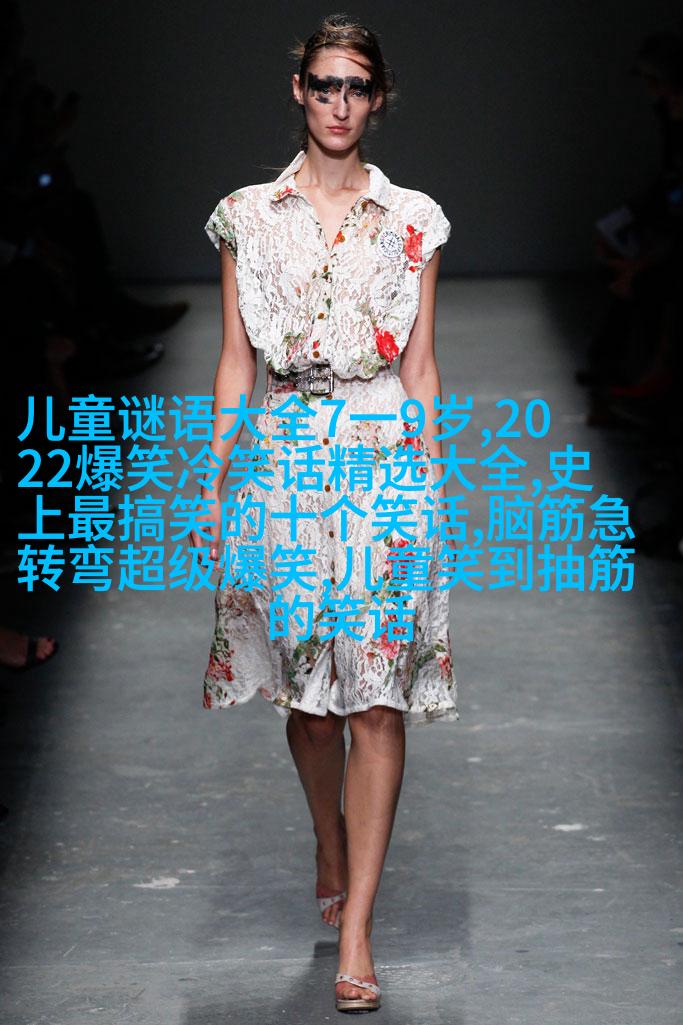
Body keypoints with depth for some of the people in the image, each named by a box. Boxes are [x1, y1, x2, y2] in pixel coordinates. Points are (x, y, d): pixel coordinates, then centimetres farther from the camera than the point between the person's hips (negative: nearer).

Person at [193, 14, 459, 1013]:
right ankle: (332, 854, 34)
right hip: (281, 454, 1)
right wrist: (216, 480, 5)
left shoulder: (413, 219, 6)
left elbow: (420, 362, 8)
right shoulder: (248, 215, 7)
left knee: (378, 692, -6)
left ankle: (356, 923, -4)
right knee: (304, 687, 8)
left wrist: (431, 479, 5)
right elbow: (235, 358, 8)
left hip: (387, 455, -1)